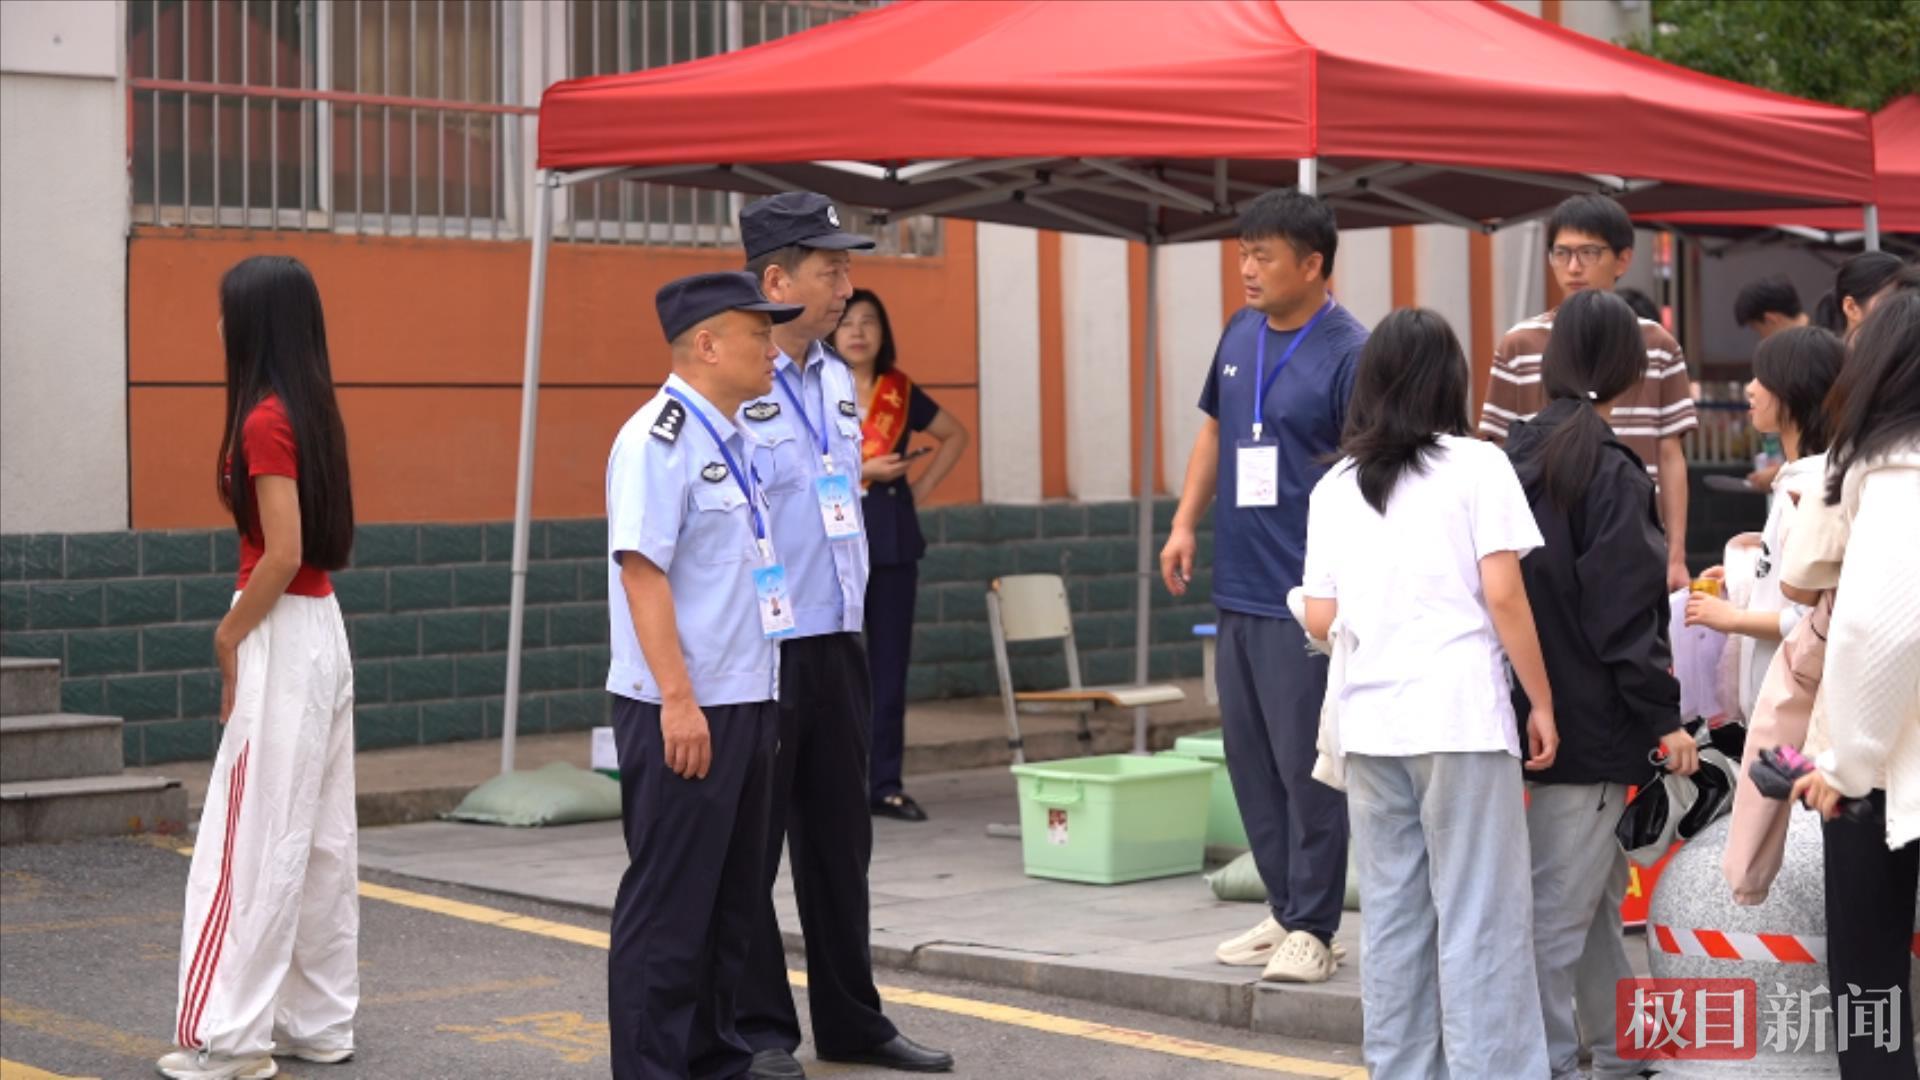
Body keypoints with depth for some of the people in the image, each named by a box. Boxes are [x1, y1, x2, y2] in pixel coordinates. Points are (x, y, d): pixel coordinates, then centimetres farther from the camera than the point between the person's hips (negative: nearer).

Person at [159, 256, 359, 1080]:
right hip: (319, 628, 9)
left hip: (282, 638, -9)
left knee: (254, 840, -4)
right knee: (317, 837, 12)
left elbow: (283, 555, -21)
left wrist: (228, 639, -9)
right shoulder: (310, 410, 10)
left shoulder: (264, 420, -16)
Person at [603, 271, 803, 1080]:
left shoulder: (735, 441, 14)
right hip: (681, 712, -9)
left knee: (731, 899, 15)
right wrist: (679, 702, -23)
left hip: (744, 704, 9)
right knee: (668, 904, -3)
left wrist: (750, 702, 17)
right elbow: (642, 569, -20)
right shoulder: (659, 440, -14)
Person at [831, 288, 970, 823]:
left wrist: (921, 488, 10)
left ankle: (886, 783, 11)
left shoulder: (900, 392, 10)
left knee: (890, 664, 5)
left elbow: (954, 435, 23)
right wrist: (862, 470, -16)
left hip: (893, 538, 4)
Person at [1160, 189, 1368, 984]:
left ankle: (1312, 929, 5)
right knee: (1251, 761, 13)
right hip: (1237, 589, 8)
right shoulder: (1240, 335, 11)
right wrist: (1186, 520, 12)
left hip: (1306, 597, -8)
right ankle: (1284, 911, 23)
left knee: (1306, 766, -3)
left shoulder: (1349, 354, -12)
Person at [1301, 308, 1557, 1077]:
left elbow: (1320, 618, 7)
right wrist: (1542, 703, -1)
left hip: (1370, 723, 4)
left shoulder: (1336, 486, 9)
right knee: (1477, 919, -1)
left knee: (1390, 918, 10)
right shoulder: (1475, 466, -2)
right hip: (1460, 718, -4)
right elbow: (1503, 594, -8)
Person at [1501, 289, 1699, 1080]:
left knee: (1599, 898, 20)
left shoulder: (1514, 459, 9)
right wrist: (1663, 718, -12)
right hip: (1589, 721, -8)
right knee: (1560, 915, -3)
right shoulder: (1610, 473, -15)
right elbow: (1624, 614, -17)